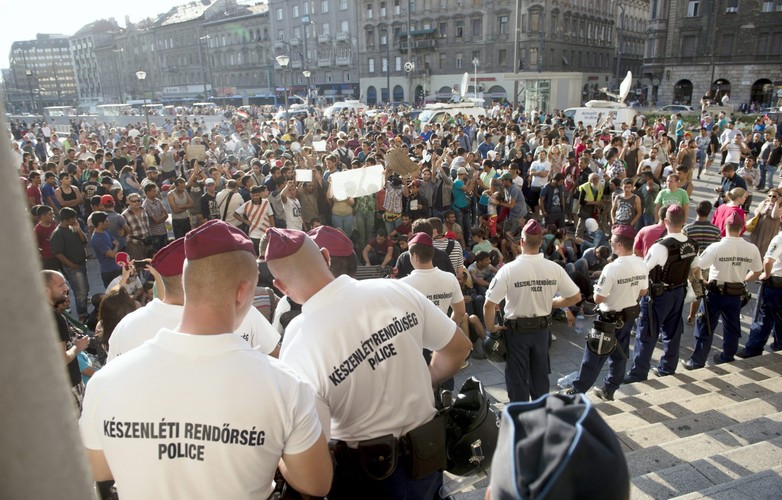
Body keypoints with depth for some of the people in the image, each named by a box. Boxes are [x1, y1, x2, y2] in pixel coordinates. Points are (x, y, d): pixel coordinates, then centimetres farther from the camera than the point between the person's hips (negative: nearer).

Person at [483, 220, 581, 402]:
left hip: (516, 330, -3)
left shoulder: (509, 269, -20)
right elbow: (575, 297, 0)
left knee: (517, 378, 11)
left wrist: (490, 327, -5)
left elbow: (489, 304, -21)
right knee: (540, 375, 21)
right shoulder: (555, 268, -10)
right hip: (542, 329, 4)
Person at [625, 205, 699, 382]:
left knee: (646, 335, 2)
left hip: (658, 294, -7)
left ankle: (638, 373, 9)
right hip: (679, 292, 7)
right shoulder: (692, 245, -3)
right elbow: (694, 269, 11)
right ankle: (667, 367, 34)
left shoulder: (661, 247, -26)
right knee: (672, 331, 20)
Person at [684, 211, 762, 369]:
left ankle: (697, 361, 12)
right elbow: (756, 272, 7)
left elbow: (695, 268, -19)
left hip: (716, 292, -3)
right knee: (732, 328, 20)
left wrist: (700, 281, -1)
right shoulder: (752, 249, -6)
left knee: (705, 328, 6)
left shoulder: (716, 247, -18)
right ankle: (727, 357, 34)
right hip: (736, 295, 3)